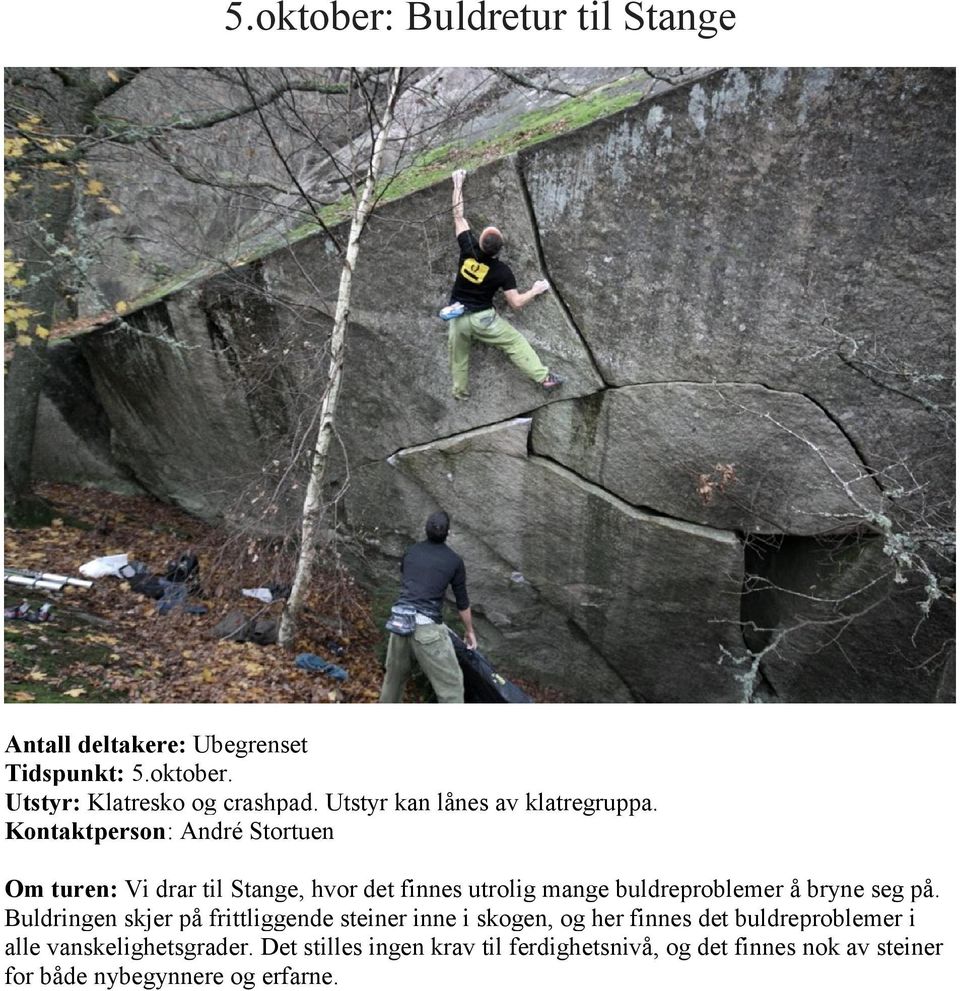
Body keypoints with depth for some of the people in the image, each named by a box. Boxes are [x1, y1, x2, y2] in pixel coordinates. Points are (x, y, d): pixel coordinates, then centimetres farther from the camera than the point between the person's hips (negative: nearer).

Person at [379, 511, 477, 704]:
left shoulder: (411, 551, 14)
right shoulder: (454, 560, 4)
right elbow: (462, 601, 12)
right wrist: (469, 631, 27)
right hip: (426, 626, -5)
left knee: (395, 673, 27)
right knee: (451, 683, 2)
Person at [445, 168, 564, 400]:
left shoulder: (468, 250, -11)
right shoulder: (501, 271, -15)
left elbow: (458, 216, 1)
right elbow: (516, 303, -12)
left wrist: (458, 184, 10)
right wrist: (535, 290, 5)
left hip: (457, 316, 3)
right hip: (482, 318, -3)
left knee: (458, 355, 21)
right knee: (515, 343, 5)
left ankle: (460, 392, 33)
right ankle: (544, 378, 0)